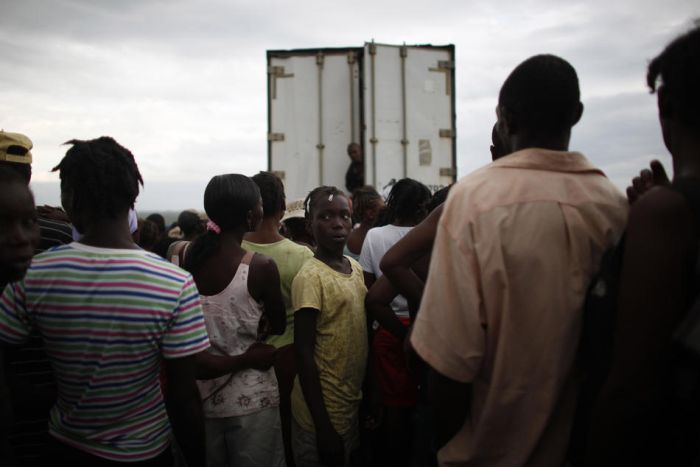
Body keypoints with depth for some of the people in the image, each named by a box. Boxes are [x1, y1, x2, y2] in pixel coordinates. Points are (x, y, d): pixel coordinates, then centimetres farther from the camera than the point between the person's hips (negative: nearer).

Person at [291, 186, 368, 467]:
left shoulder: (356, 268, 4)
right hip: (323, 409, -7)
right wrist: (322, 426, -19)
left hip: (352, 402, 8)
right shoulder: (310, 277, -20)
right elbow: (304, 354, -20)